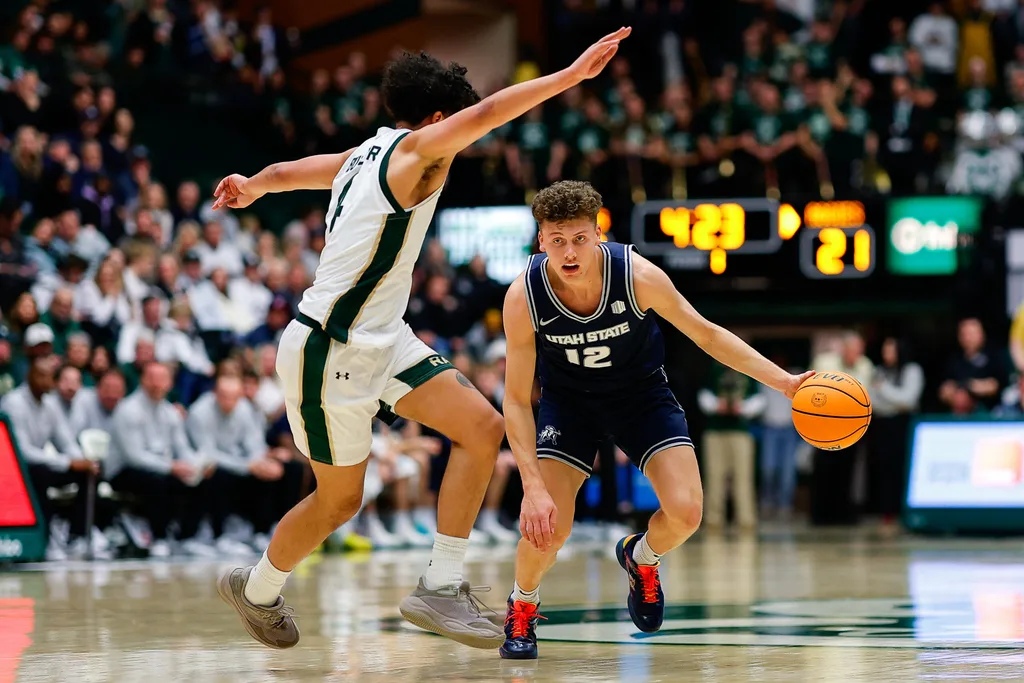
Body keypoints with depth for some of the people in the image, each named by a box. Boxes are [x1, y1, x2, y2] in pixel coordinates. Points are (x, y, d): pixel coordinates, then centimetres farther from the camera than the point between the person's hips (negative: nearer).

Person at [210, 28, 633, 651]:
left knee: (483, 428, -6)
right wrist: (571, 75, -35)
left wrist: (252, 186, 49)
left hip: (382, 341, 9)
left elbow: (289, 170, 27)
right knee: (340, 500, 6)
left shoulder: (365, 155, 10)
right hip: (330, 353, -9)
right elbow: (483, 115, -33)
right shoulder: (414, 150, -16)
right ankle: (257, 590, 32)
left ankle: (441, 587, -4)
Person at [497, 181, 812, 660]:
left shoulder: (638, 276, -29)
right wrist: (533, 488, -31)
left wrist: (784, 381, -19)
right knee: (546, 525, -21)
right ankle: (521, 608, 14)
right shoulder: (524, 297, -28)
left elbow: (705, 334, -12)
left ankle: (640, 558, 21)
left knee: (685, 512, -17)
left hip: (641, 391, 1)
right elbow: (516, 400, -21)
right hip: (568, 400, -1)